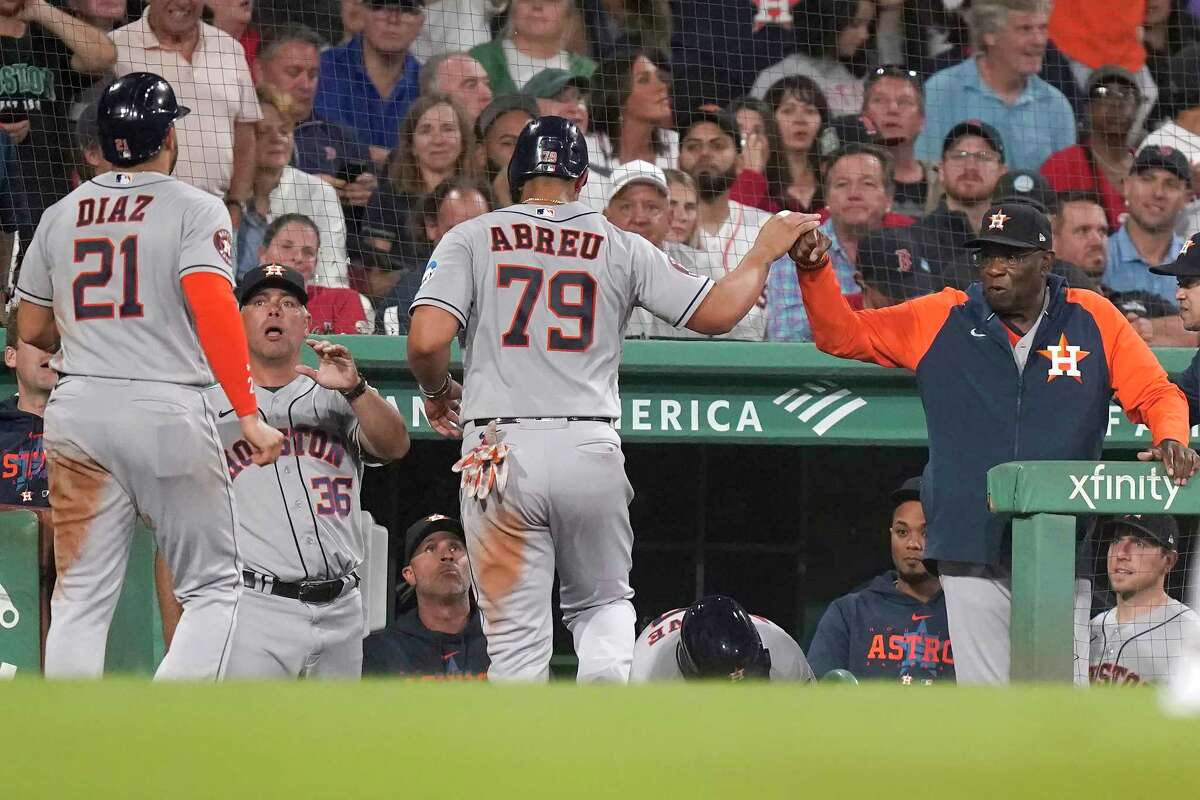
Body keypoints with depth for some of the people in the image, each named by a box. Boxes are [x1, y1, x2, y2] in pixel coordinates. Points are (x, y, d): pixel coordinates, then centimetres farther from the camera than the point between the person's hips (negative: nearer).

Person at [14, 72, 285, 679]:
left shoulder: (61, 215, 12)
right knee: (214, 586, 4)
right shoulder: (195, 210, -3)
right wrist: (249, 417, -20)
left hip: (78, 408, 4)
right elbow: (213, 307, -18)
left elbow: (30, 329, 18)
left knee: (80, 598, 6)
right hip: (168, 410, -4)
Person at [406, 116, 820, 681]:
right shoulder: (620, 247, 8)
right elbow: (717, 312, 7)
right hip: (592, 453, 1)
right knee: (602, 602, 20)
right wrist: (764, 254, 25)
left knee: (517, 637, 2)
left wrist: (436, 391, 13)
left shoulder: (471, 239, 4)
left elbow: (426, 341, -9)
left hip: (501, 449, -1)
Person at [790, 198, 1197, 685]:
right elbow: (842, 334, 9)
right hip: (971, 549, 0)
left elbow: (1156, 394, 6)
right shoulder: (940, 320, 7)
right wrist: (815, 271, -8)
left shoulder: (1093, 320, 5)